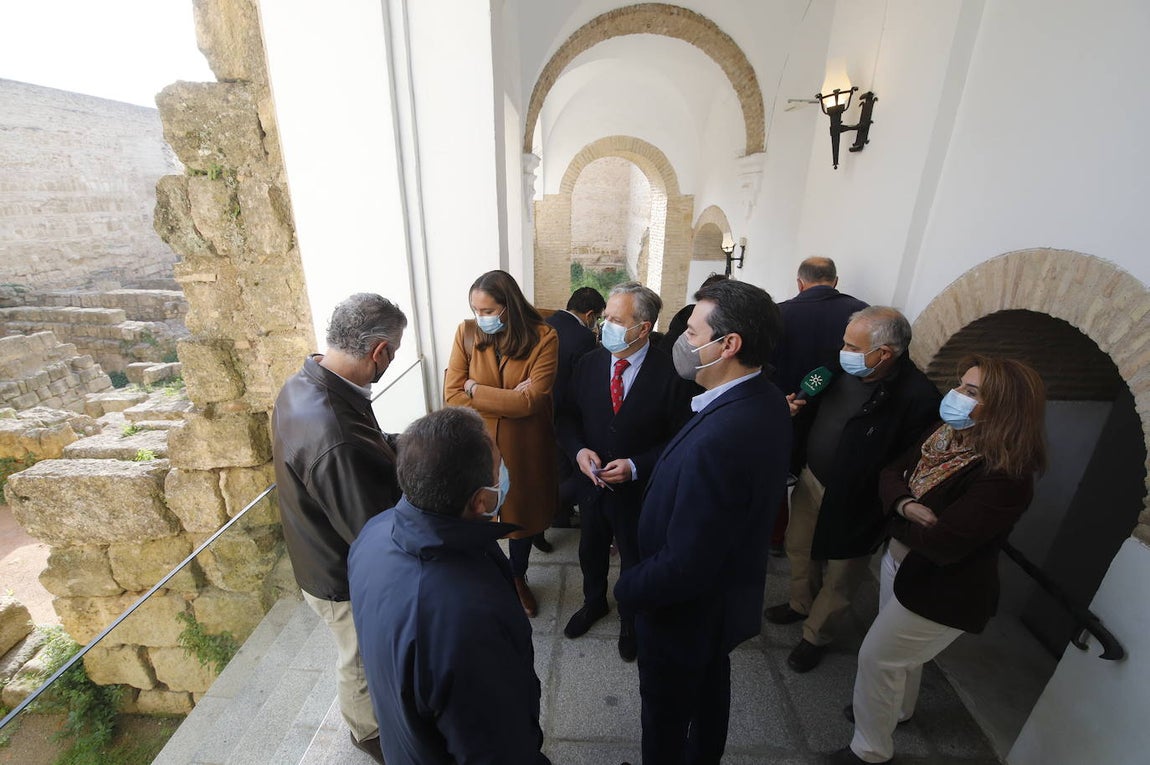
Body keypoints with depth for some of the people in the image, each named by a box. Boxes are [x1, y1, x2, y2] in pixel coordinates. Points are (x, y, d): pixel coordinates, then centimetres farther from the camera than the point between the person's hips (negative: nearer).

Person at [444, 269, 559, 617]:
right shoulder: (467, 333, -9)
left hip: (523, 449, 0)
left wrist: (474, 388, -15)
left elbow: (532, 401, -21)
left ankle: (519, 578, 48)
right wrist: (508, 401, -20)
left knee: (521, 512, 19)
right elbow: (451, 396, -12)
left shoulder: (543, 338, -15)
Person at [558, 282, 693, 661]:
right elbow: (568, 416, 1)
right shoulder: (588, 363, -8)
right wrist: (579, 450, -17)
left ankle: (631, 622, 51)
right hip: (592, 482, 4)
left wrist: (635, 466, -23)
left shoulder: (669, 375, -20)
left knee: (634, 560, 20)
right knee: (591, 551, 26)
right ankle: (594, 603, 58)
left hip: (638, 490, -3)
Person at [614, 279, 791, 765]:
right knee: (711, 683, 33)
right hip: (731, 588, 9)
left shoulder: (717, 439, -40)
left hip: (686, 607, -8)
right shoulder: (767, 401, -10)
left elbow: (685, 565, -33)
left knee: (666, 708, 21)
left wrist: (628, 589, -15)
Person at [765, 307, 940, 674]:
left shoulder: (918, 396, -26)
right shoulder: (845, 368, -8)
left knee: (839, 576, 17)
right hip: (812, 482, 6)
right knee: (799, 548, 25)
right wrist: (798, 406, -10)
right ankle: (800, 605, 53)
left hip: (855, 506, -6)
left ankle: (815, 635, 42)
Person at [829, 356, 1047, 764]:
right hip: (902, 559, 8)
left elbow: (940, 545, -32)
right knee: (902, 651, 29)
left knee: (877, 657, 7)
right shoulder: (945, 434, -7)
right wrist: (906, 506, -23)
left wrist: (900, 517, -14)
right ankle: (897, 707, 57)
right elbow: (892, 472, -2)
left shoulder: (1004, 477, -31)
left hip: (941, 591, -7)